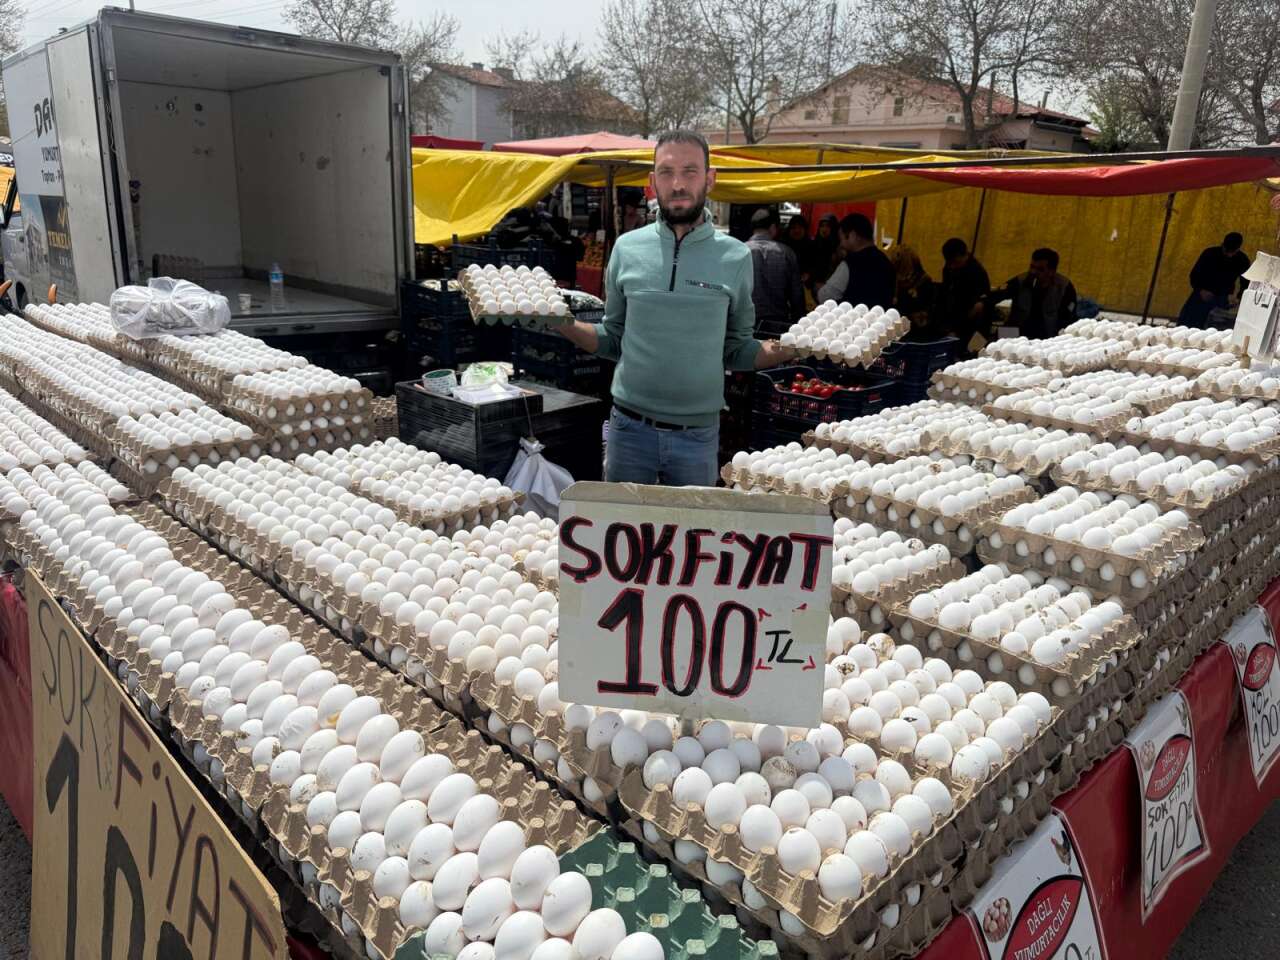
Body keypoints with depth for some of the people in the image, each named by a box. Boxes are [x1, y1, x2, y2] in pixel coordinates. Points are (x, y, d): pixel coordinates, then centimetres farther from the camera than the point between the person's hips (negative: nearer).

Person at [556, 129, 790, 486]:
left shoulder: (736, 257, -1)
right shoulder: (628, 248, 1)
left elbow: (736, 350, 4)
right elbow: (613, 340, 7)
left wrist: (782, 350, -13)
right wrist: (564, 324, -8)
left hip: (698, 434, 0)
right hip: (629, 427, 1)